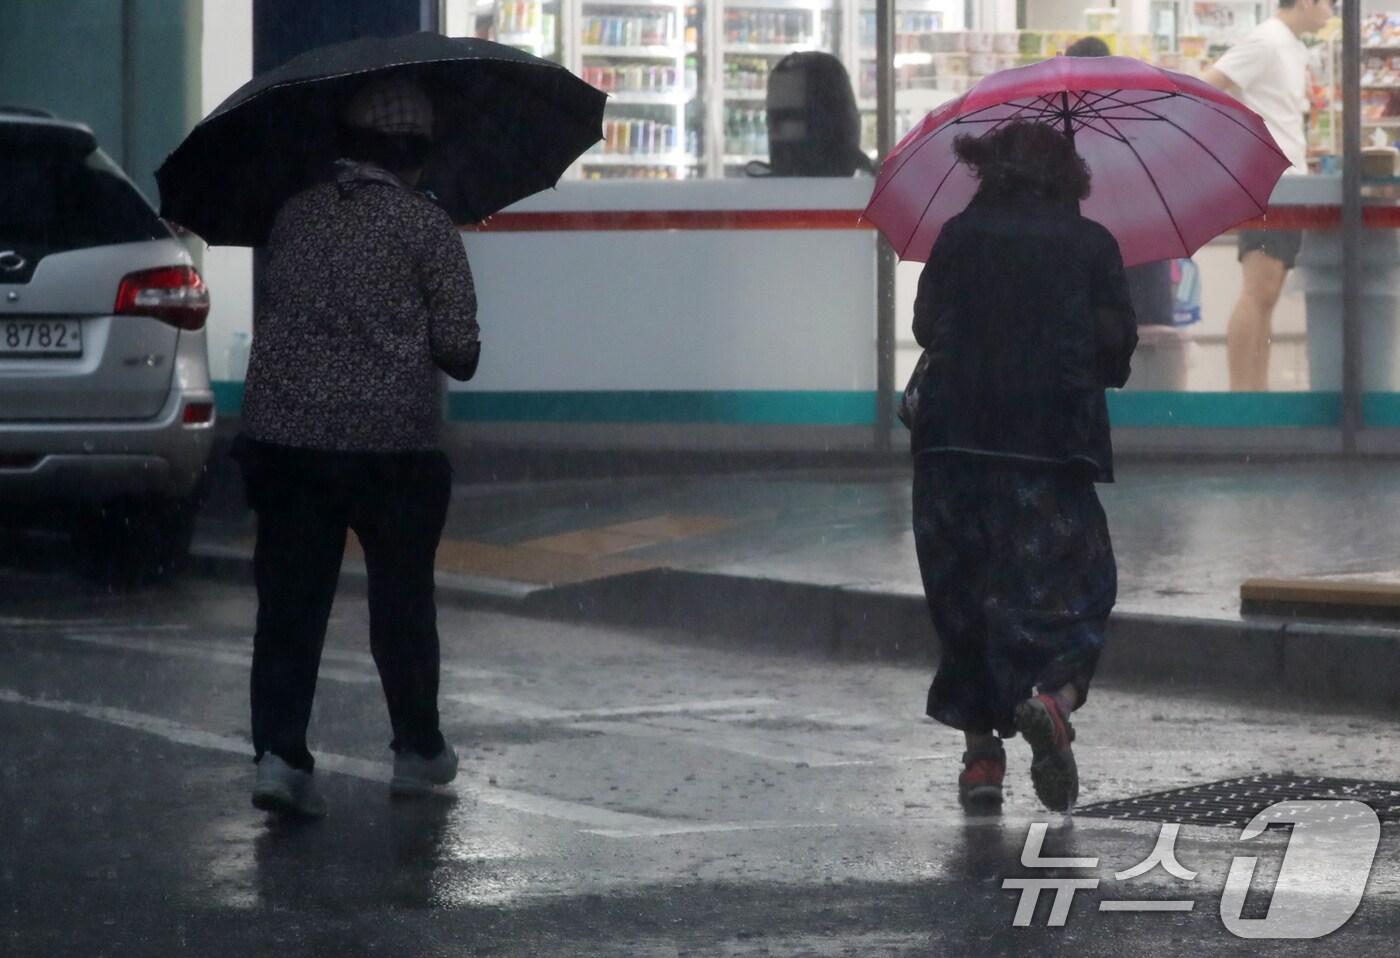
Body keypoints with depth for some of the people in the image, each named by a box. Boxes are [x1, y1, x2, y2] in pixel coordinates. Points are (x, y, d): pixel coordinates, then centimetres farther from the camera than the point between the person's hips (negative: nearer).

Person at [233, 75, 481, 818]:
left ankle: (279, 752, -8)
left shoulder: (296, 215, 8)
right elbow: (458, 346, -7)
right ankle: (418, 751, 23)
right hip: (391, 439, -3)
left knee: (289, 601, 4)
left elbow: (271, 308, 15)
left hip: (283, 435, 3)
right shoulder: (424, 226, -6)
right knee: (402, 600, 12)